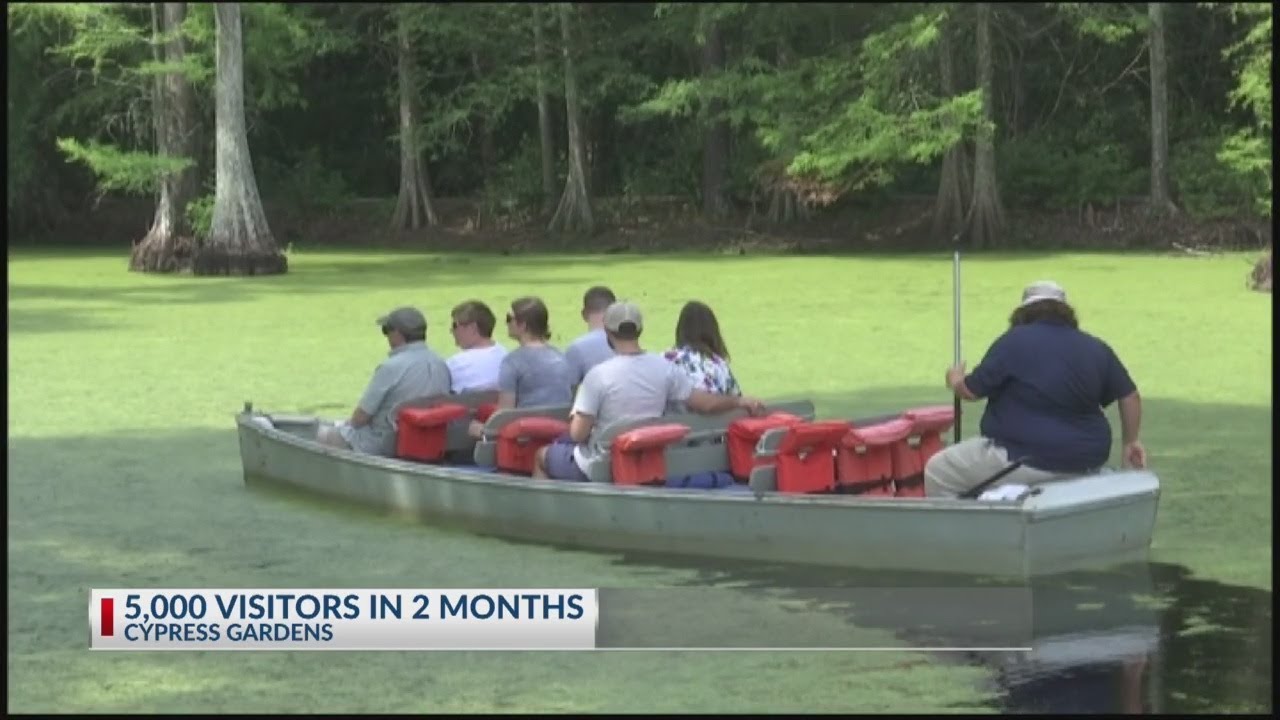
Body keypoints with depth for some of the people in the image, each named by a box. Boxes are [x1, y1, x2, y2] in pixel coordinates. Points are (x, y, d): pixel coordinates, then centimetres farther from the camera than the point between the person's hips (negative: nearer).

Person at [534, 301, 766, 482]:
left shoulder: (599, 375, -21)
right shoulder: (664, 368, -9)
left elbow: (578, 434, -20)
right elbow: (706, 404, -3)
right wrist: (740, 401, 14)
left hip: (601, 468, -5)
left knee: (542, 456, 21)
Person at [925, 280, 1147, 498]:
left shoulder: (1014, 341, -9)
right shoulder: (1096, 349, 6)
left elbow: (971, 391, -6)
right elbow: (1130, 396, 11)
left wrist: (954, 380, 17)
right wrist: (1131, 441, 25)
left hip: (1027, 462, -6)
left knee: (937, 473, 7)